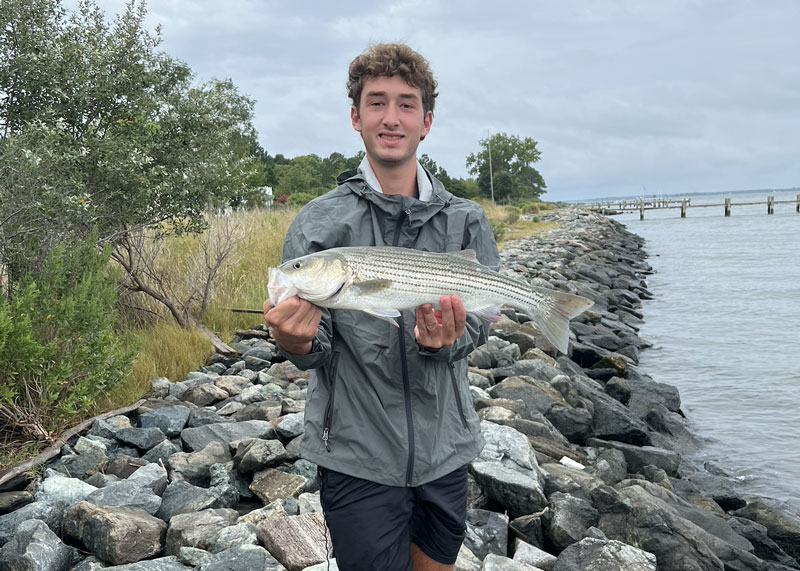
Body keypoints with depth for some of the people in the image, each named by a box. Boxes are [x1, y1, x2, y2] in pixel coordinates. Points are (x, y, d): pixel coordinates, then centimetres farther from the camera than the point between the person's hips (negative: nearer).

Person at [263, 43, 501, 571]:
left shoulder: (466, 221, 0)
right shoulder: (319, 223, -6)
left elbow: (477, 328, -6)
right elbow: (316, 352, -7)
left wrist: (444, 339, -29)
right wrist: (295, 341, -30)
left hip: (445, 449, 3)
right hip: (359, 457, -3)